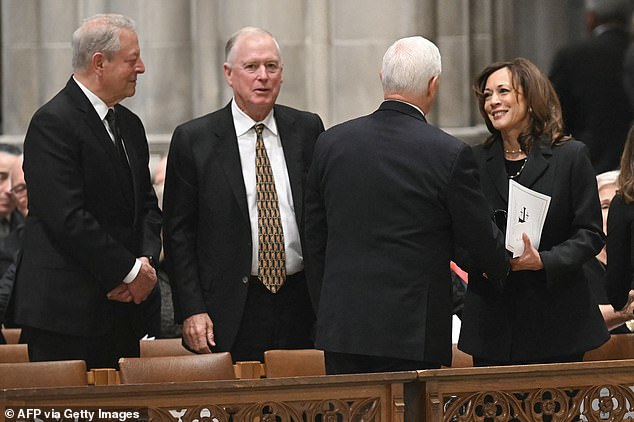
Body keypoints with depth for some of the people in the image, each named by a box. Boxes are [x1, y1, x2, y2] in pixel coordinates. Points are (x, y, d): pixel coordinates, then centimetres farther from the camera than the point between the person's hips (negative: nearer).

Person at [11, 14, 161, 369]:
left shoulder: (129, 125, 17)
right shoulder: (53, 123, -12)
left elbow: (147, 205, 19)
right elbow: (68, 218, -18)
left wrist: (147, 260, -2)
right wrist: (129, 270, -14)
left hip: (123, 309, 8)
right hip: (66, 311, -8)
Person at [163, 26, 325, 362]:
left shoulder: (307, 130, 8)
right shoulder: (193, 140, 0)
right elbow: (178, 233, 0)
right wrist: (192, 311, -8)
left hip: (300, 307, 3)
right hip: (231, 314, -2)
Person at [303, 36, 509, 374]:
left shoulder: (331, 143, 5)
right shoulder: (450, 155, -9)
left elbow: (314, 241, 11)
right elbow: (481, 241, 1)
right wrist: (502, 267, 24)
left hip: (340, 327, 4)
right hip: (411, 331, -4)